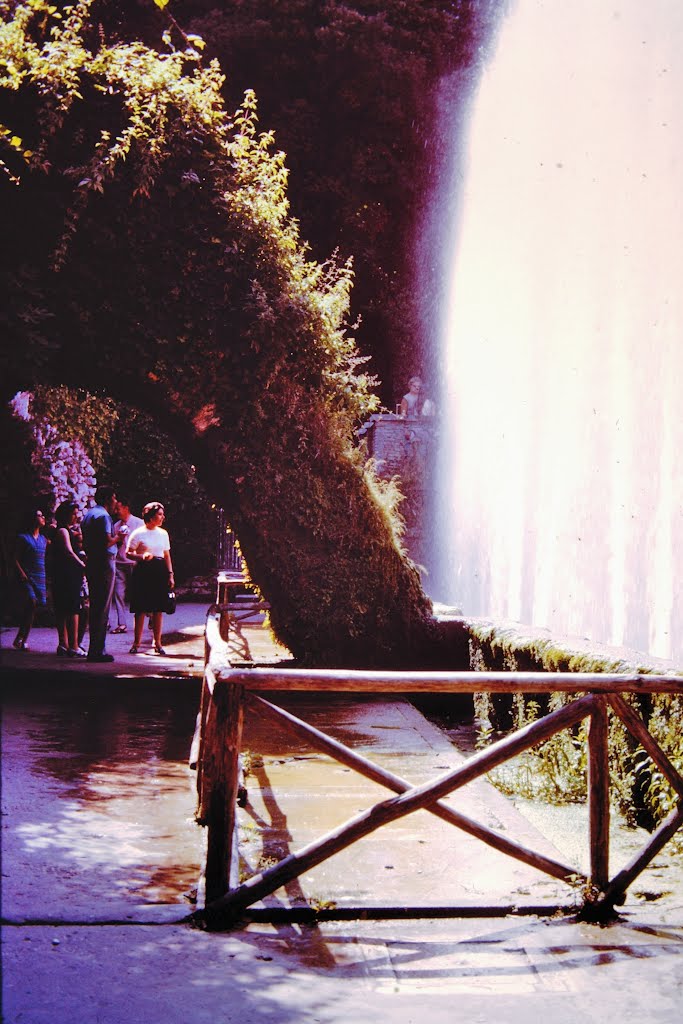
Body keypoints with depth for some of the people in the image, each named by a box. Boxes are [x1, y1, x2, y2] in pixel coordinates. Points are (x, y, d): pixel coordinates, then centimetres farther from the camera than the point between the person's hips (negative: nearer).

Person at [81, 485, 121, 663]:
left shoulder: (88, 514, 17)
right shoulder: (103, 515, -13)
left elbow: (85, 542, 20)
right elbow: (107, 542, -22)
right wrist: (119, 536, -6)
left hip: (91, 562, 10)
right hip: (104, 563, -10)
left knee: (95, 606, 14)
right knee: (102, 607, -7)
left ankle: (94, 649, 17)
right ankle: (97, 650, -6)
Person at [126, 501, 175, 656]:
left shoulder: (163, 533, 13)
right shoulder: (138, 533, -3)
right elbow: (128, 552, -4)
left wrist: (170, 574, 10)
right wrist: (142, 557, -21)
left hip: (159, 571, 5)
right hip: (142, 571, -4)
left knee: (158, 608, 3)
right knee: (141, 609, -4)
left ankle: (157, 642, 10)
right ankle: (137, 642, 4)